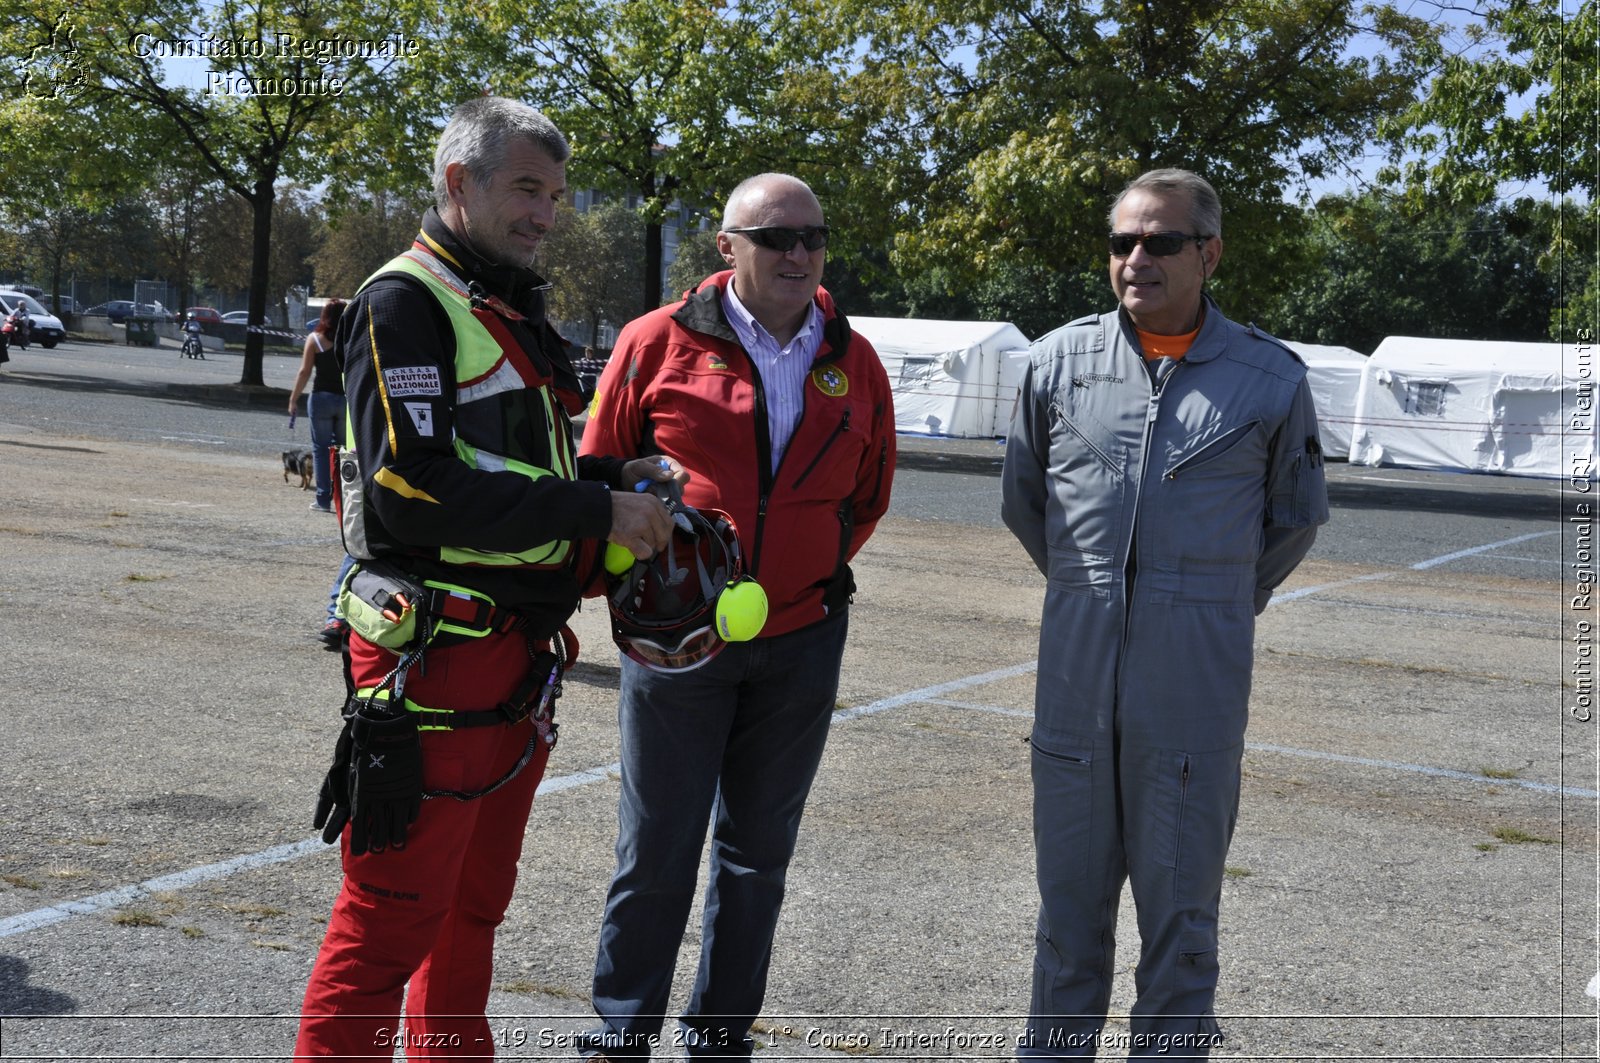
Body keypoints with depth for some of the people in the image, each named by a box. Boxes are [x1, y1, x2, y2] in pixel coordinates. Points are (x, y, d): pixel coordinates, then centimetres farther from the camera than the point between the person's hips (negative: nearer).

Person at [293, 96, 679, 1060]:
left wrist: (618, 476, 6)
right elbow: (412, 491, -23)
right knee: (393, 917, -3)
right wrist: (595, 509, -19)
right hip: (436, 659, -9)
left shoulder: (515, 314, 17)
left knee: (475, 905, 19)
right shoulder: (407, 303, -12)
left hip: (520, 655, 9)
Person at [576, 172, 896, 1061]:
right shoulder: (659, 342, -4)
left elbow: (868, 490, 17)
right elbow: (599, 475, 3)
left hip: (802, 642, 3)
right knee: (657, 847, 3)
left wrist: (819, 572, 8)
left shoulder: (854, 363, 5)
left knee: (758, 851, 12)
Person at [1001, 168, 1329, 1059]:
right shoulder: (1061, 361, 3)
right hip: (1076, 676, 2)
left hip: (1196, 687, -2)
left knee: (1180, 909, 6)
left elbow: (1296, 517, 14)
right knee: (1070, 899, 11)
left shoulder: (1270, 377, 0)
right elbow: (1023, 497, 18)